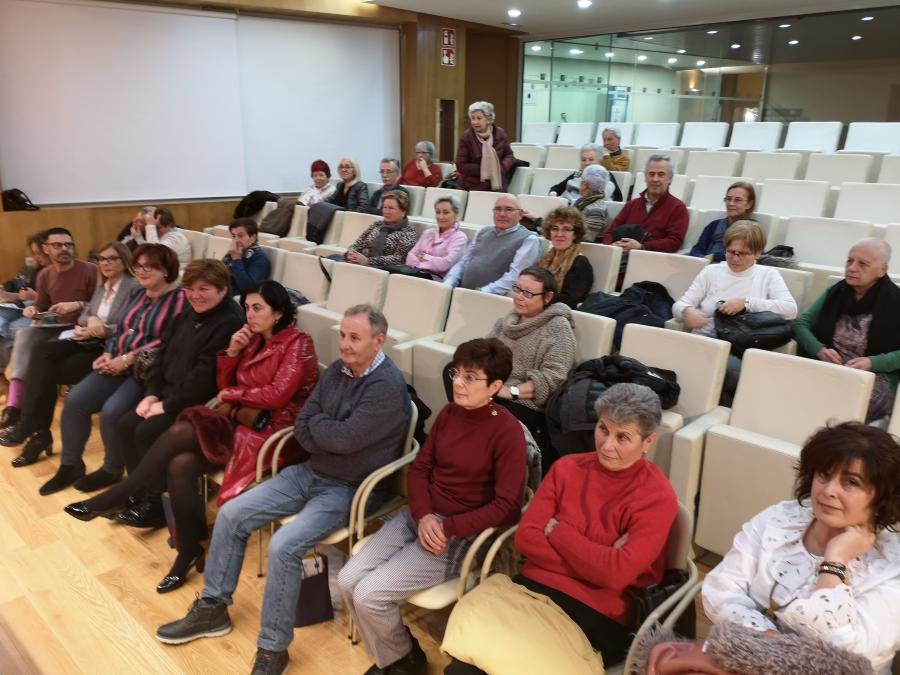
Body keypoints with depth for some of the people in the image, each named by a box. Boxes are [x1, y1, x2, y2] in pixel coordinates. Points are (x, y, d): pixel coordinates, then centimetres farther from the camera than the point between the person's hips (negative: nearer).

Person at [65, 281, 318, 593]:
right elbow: (223, 385, 12)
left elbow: (277, 395, -19)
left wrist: (232, 395, -5)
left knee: (180, 433, -22)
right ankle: (189, 553, -8)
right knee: (180, 464, -18)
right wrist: (232, 352, -4)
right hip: (241, 424, 7)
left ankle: (118, 496, -8)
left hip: (271, 433, -7)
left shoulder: (298, 343, -9)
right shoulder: (254, 339, 14)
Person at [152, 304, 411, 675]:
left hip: (347, 489, -8)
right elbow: (301, 427, 3)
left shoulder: (388, 386, -21)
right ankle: (213, 608, 18)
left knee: (284, 546, -27)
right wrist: (330, 434, -17)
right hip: (309, 472, 8)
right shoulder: (337, 370, 4)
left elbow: (345, 439, -27)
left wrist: (317, 424, -7)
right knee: (231, 514, 1)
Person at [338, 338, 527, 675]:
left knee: (369, 595, -16)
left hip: (462, 536, -7)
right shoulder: (449, 413, 4)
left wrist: (447, 528, -19)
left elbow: (507, 507, -19)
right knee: (347, 580, -6)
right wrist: (423, 516, -10)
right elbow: (420, 467, 8)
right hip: (419, 517, 7)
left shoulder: (508, 431, -16)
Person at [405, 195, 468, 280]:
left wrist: (424, 257, 1)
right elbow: (410, 258, 10)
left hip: (436, 279, -5)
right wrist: (436, 260, -5)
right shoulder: (428, 233, 22)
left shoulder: (459, 237, 4)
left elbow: (446, 264, -12)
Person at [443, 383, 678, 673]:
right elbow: (525, 538, 0)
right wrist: (596, 562, -10)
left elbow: (617, 573, -17)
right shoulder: (567, 468, 6)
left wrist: (556, 530, -7)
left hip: (597, 615, -3)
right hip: (534, 587, 4)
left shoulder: (657, 497, -6)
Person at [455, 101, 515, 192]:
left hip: (497, 187, 2)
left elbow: (509, 155, 11)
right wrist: (483, 169, -19)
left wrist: (501, 167, -10)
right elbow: (461, 166, -9)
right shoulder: (466, 138, -8)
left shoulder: (500, 133, 0)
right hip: (472, 189, -2)